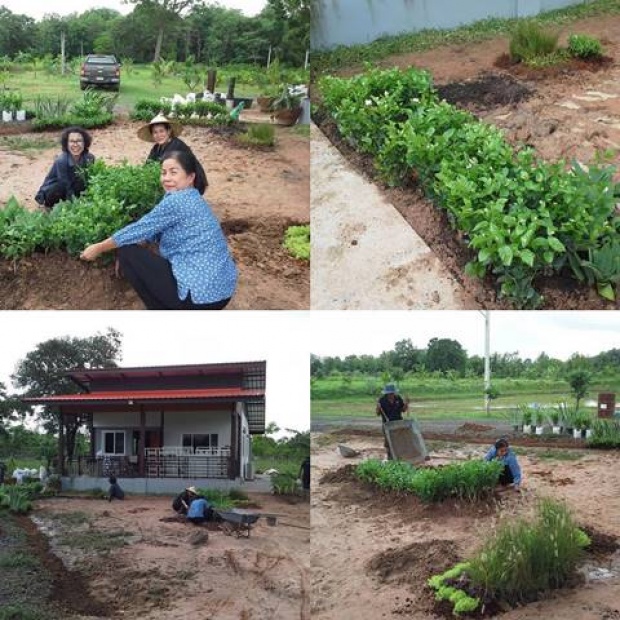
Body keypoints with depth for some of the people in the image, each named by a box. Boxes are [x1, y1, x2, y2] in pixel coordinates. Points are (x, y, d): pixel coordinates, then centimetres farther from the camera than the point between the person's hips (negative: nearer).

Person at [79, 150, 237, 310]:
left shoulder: (177, 201, -13)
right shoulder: (192, 199, 16)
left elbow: (139, 230, -6)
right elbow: (151, 231, 21)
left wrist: (98, 248, 6)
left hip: (201, 294, -10)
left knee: (127, 252, 0)